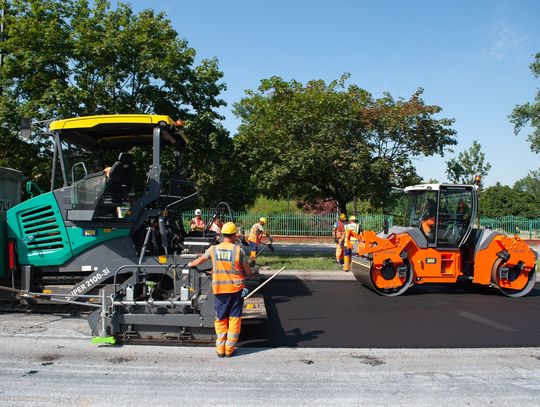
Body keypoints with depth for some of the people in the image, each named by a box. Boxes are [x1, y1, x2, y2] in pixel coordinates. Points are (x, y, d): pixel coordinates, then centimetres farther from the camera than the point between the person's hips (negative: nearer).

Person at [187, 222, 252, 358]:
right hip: (236, 289, -2)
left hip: (219, 289, 2)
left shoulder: (213, 249, -1)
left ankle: (220, 349, 16)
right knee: (234, 319, 8)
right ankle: (229, 349, 11)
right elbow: (248, 271, -2)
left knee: (221, 319, 13)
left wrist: (191, 264, 39)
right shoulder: (238, 250, -8)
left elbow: (201, 260, 19)